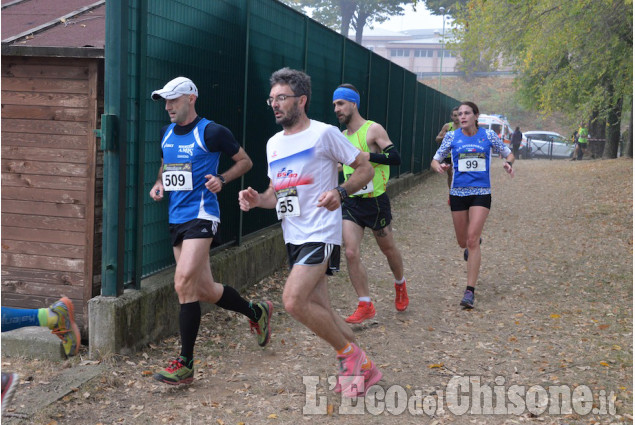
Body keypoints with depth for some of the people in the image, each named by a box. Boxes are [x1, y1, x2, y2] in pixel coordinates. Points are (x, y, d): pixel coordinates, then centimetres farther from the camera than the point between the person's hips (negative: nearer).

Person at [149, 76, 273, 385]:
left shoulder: (212, 132, -7)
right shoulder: (166, 133, 13)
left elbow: (245, 161, 3)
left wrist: (222, 179, -13)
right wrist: (159, 183, 10)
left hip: (201, 215, -8)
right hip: (176, 218, 8)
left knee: (184, 282, -20)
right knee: (204, 290, 10)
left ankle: (185, 365, -12)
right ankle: (256, 312, 35)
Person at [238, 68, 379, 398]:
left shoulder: (324, 133, -7)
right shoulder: (273, 143, 14)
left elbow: (365, 168, -4)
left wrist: (340, 192, -21)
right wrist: (256, 199, -1)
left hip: (320, 233, -8)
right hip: (293, 237, 8)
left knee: (293, 300, -21)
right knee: (318, 308, 9)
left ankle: (348, 353, 2)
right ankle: (364, 368, 25)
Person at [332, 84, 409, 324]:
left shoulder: (373, 129, -10)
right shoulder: (343, 136, 10)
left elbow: (395, 158, -19)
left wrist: (367, 155, -27)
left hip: (375, 201, -5)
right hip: (351, 202, 5)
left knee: (388, 248, 14)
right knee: (351, 253, -9)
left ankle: (400, 286, 43)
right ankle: (365, 306, 0)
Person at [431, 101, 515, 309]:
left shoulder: (488, 135, 0)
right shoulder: (452, 136, 2)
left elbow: (509, 154, 10)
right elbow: (435, 160, 6)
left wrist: (508, 163, -14)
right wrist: (439, 167, -18)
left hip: (481, 193, -2)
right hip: (458, 193, 2)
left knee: (473, 239, -15)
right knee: (463, 242, 11)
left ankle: (470, 291, -11)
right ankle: (472, 245, 53)